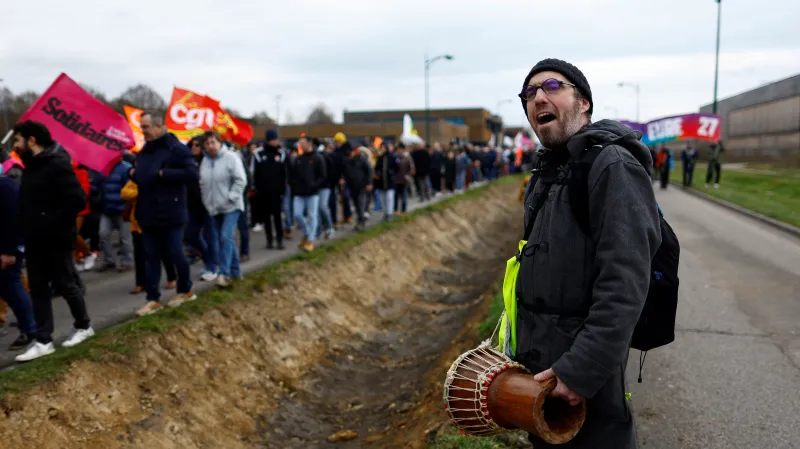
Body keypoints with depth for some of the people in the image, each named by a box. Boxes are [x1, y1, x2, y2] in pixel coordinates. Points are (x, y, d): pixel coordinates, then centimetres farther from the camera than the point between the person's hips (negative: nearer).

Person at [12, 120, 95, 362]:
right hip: (34, 240, 9)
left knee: (65, 285, 5)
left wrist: (50, 224, -22)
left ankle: (83, 326, 26)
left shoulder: (57, 164, -17)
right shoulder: (32, 165, 12)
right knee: (38, 290, 9)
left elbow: (77, 199, -26)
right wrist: (25, 226, 8)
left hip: (55, 240, -9)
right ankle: (43, 341, 15)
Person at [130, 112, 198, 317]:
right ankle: (153, 299, 15)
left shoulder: (176, 148, -11)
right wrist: (134, 174, 3)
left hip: (170, 213, -7)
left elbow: (192, 174, -20)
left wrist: (164, 173, -22)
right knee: (151, 256, 8)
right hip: (148, 213, 8)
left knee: (175, 254, 3)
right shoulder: (144, 151, 13)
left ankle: (185, 290, 24)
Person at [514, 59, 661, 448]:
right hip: (539, 365, 8)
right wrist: (521, 348, 17)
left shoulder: (612, 167, -17)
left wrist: (583, 369, -26)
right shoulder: (547, 174, 12)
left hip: (583, 372, -8)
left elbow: (625, 285, -25)